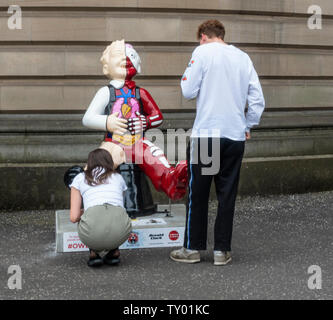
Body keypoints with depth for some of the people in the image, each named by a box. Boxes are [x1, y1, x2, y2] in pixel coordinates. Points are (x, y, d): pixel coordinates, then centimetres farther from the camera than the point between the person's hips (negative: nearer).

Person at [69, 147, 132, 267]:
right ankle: (113, 251, 18)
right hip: (121, 232, 1)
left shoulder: (80, 178, 22)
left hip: (92, 234, -1)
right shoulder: (118, 177, 28)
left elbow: (74, 217, 15)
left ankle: (94, 253, 14)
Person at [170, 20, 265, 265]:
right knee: (227, 194, 9)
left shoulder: (202, 52, -3)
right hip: (235, 137, 4)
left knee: (198, 194, 7)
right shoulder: (243, 57, 9)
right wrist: (248, 126, 17)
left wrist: (186, 76, 14)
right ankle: (222, 250, 12)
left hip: (206, 134, -3)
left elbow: (189, 92, -4)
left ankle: (192, 248, 13)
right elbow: (258, 99, 6)